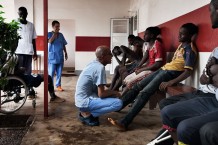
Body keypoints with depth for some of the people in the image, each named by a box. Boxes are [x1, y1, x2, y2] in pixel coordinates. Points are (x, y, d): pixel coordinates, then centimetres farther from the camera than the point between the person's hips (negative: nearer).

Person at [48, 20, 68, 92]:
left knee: (59, 73, 8)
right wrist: (55, 33, -13)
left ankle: (58, 85, 17)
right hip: (52, 57, -4)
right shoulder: (49, 34, -1)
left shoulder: (61, 35, 12)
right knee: (51, 73, -2)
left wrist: (65, 53, 12)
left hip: (60, 57, 4)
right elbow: (50, 41, -20)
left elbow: (63, 45, 17)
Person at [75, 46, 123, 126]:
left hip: (81, 99, 9)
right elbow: (101, 94, -20)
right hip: (85, 101, -9)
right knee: (118, 103, -17)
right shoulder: (100, 68, -19)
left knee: (112, 94, 21)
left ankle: (86, 111, 12)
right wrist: (114, 92, -2)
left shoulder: (94, 64, 9)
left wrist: (112, 92, 10)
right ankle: (87, 114, -6)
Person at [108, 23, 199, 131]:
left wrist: (170, 82, -27)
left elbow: (188, 72, -18)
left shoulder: (190, 50, -9)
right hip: (164, 69, 9)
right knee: (137, 86, 1)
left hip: (171, 73, -9)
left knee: (144, 93, -22)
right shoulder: (181, 45, 19)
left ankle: (124, 122, -25)